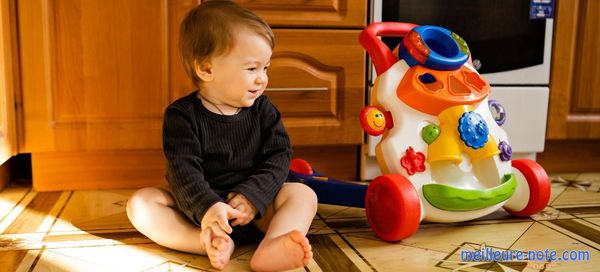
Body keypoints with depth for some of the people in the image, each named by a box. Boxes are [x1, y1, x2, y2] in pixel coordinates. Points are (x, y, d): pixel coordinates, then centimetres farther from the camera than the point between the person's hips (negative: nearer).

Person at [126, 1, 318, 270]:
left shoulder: (262, 109, 0)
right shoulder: (182, 115, -9)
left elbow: (279, 156, -5)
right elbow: (183, 170, -19)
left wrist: (253, 195, -22)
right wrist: (207, 207, -36)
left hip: (252, 208, 2)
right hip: (197, 211, -1)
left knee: (303, 193, -20)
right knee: (140, 202, -20)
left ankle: (269, 249, -49)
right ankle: (214, 245, -38)